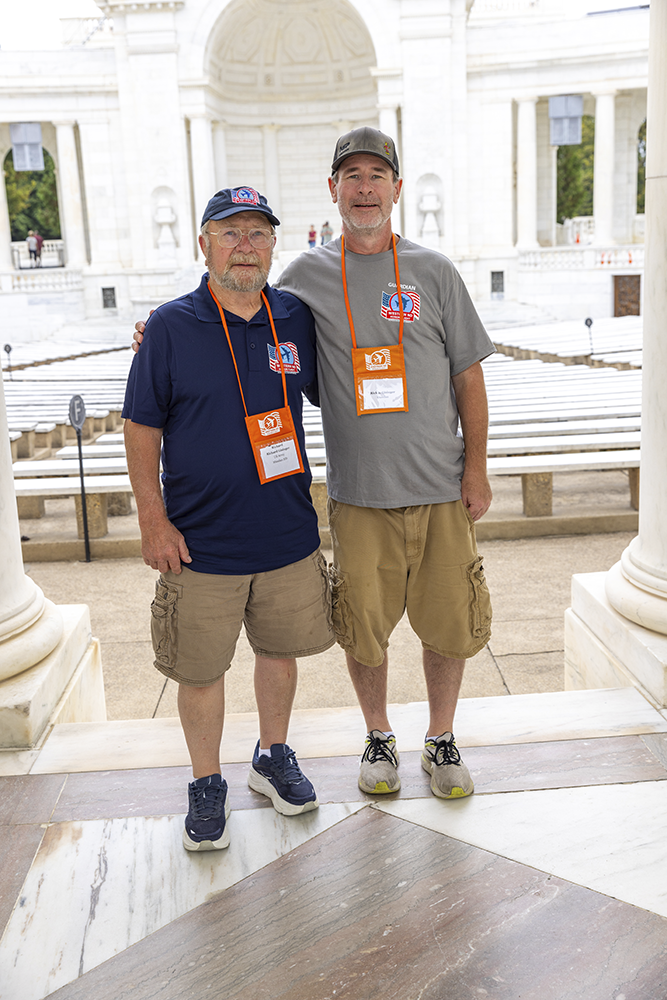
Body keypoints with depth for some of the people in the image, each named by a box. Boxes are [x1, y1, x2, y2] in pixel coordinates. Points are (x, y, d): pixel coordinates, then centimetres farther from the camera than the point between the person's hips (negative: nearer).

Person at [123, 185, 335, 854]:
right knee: (200, 668, 8)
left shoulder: (296, 319, 2)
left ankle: (273, 758, 41)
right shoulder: (170, 327, -6)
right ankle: (207, 786, 30)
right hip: (201, 544, -3)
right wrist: (153, 520, -8)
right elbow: (142, 427, -3)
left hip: (288, 535, 3)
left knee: (280, 647, 17)